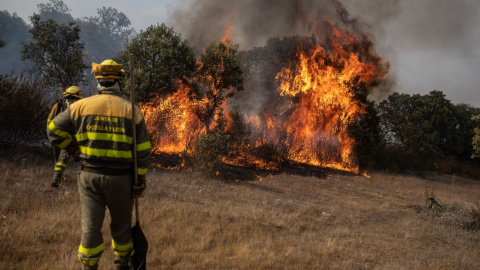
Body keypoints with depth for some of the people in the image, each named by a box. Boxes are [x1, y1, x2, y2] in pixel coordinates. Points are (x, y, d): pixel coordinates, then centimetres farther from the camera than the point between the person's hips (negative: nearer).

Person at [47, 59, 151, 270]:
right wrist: (140, 181, 4)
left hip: (90, 175, 0)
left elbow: (54, 130, 4)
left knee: (90, 226, 7)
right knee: (121, 225, 17)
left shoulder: (81, 106, -2)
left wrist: (74, 150, 15)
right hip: (120, 177, 0)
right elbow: (143, 151, -4)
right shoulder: (131, 110, -4)